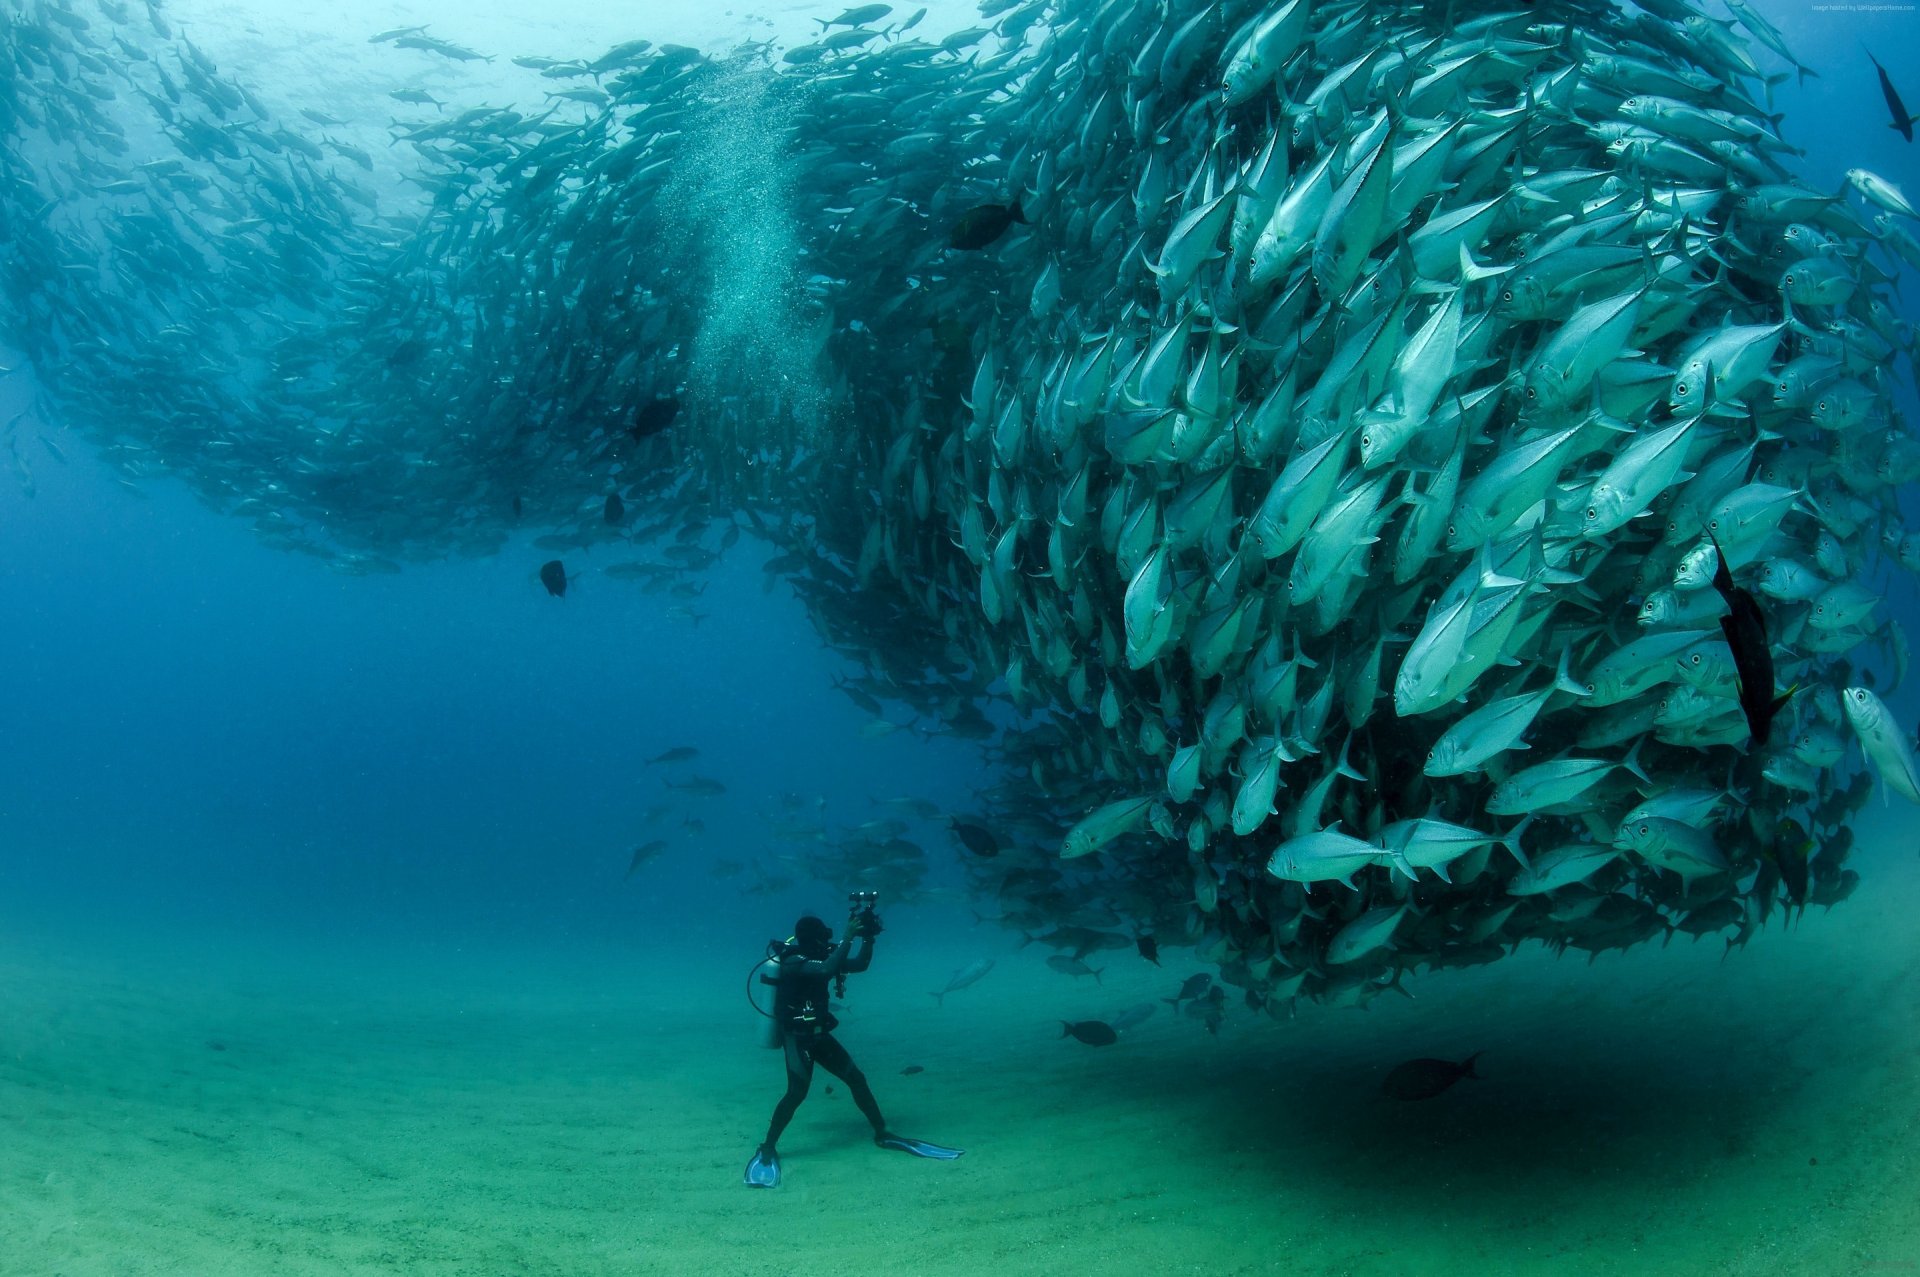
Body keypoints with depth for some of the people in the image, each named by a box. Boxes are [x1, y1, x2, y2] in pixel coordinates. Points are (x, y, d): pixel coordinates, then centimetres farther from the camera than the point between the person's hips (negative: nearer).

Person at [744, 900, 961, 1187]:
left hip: (818, 1034, 8)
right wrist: (848, 936, -36)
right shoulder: (793, 961, -22)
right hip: (797, 1037, -8)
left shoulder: (820, 957, 4)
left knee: (857, 1079, 7)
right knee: (797, 1092, -20)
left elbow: (860, 965, 9)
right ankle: (766, 1150, -7)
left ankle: (883, 1134, 17)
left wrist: (868, 937, -6)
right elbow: (826, 971, -40)